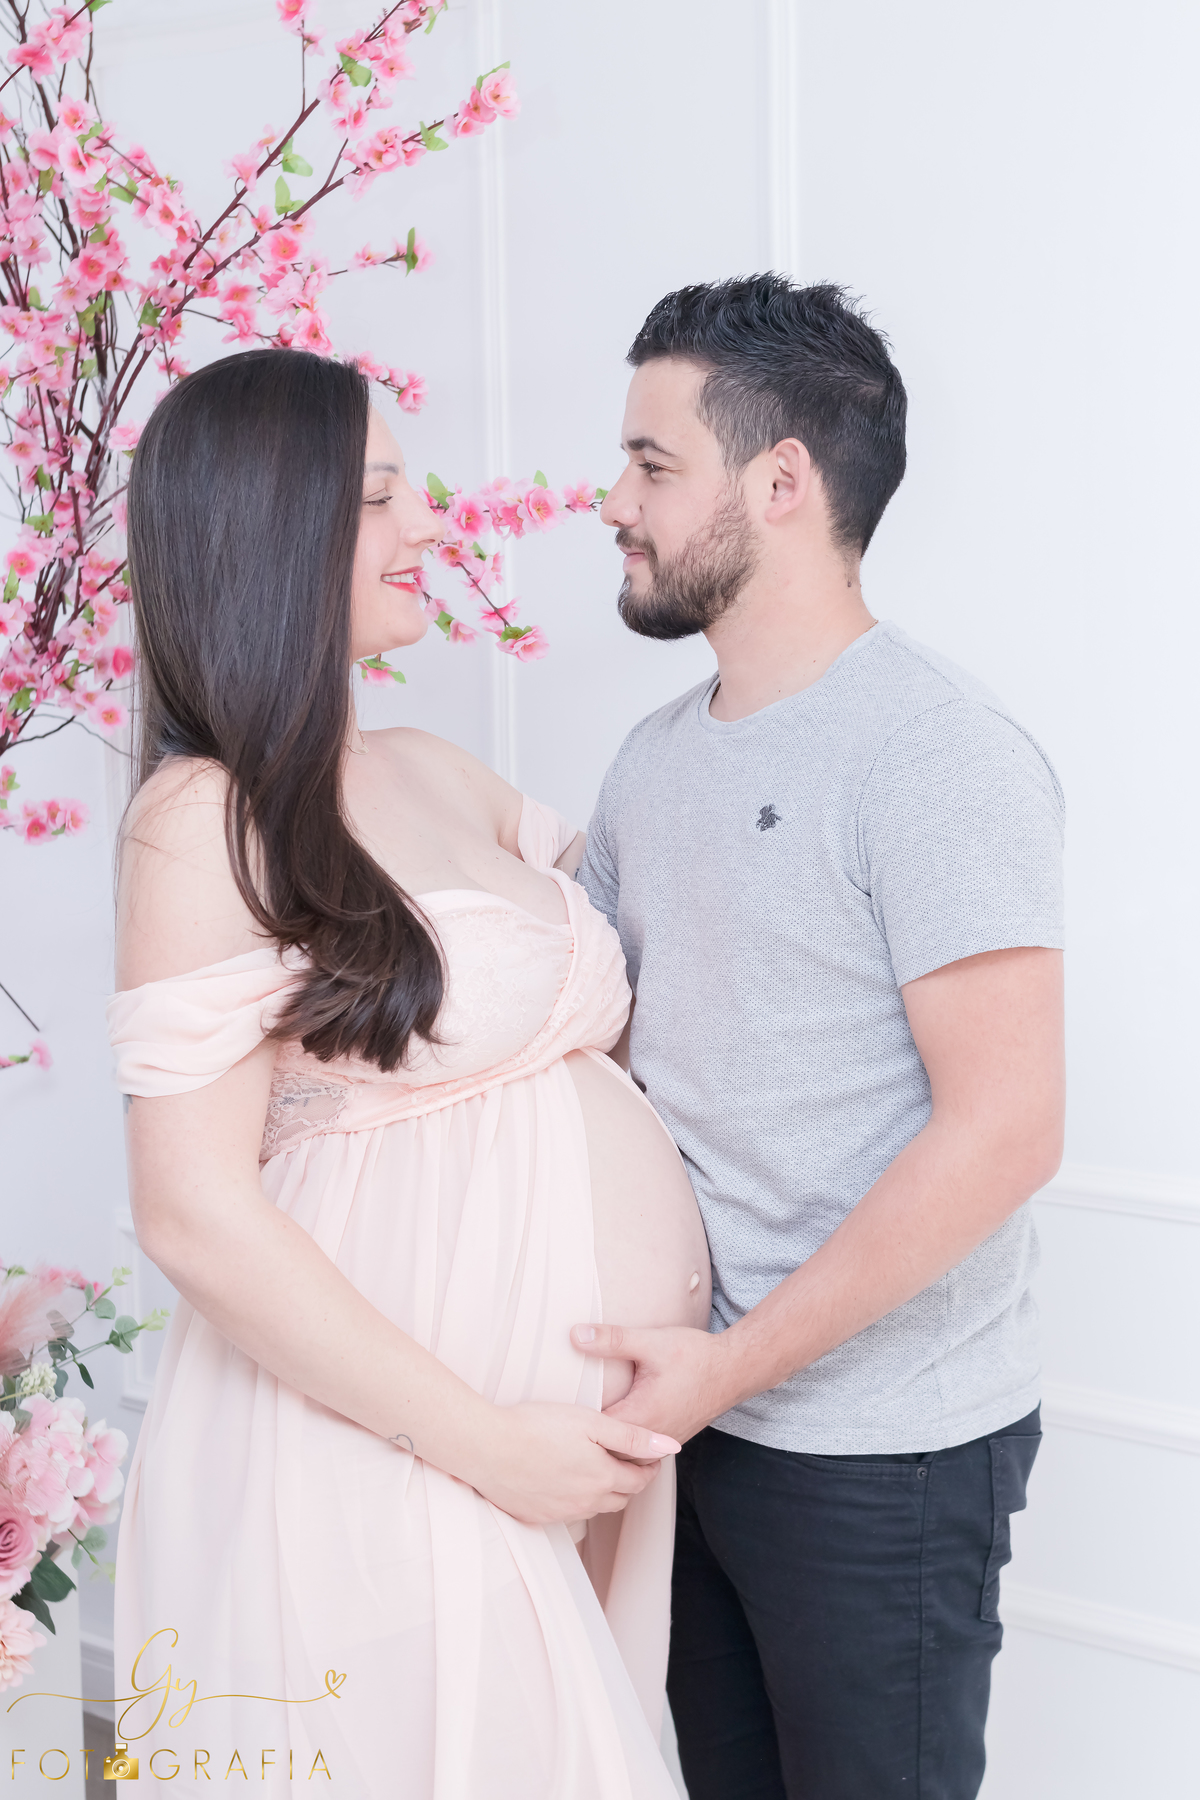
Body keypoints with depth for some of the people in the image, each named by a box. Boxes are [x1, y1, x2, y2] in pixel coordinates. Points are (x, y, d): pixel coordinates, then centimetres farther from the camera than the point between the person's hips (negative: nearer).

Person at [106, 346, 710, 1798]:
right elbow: (196, 1211, -18)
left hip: (583, 1431, 8)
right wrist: (478, 1441, -17)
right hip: (392, 1456, -7)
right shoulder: (206, 822, -14)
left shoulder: (434, 775, 10)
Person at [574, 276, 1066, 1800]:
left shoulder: (938, 753, -16)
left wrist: (733, 1364, -21)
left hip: (877, 1452, -7)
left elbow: (1003, 1129, -22)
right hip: (689, 1410, 7)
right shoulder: (653, 760, 8)